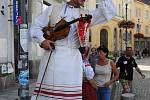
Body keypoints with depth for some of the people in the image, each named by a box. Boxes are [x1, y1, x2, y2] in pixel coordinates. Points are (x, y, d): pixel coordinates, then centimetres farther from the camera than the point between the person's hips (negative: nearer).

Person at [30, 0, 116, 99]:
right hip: (52, 56, -1)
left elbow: (110, 12, 4)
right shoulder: (53, 9, 11)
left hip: (73, 58, 1)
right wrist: (42, 40, -5)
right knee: (46, 91, 1)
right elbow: (36, 26, 12)